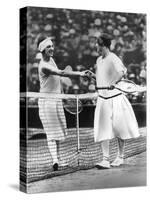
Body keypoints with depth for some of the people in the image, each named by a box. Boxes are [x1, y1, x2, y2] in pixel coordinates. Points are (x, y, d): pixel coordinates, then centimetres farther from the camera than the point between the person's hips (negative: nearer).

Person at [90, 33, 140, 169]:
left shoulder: (113, 59, -13)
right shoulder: (99, 60, 11)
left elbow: (122, 71, -32)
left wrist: (114, 82, -42)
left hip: (115, 98, -6)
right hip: (102, 99, 6)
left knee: (119, 129, 6)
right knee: (103, 130, -2)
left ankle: (120, 157, 20)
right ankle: (105, 160, -3)